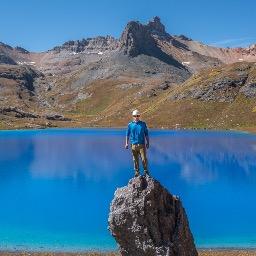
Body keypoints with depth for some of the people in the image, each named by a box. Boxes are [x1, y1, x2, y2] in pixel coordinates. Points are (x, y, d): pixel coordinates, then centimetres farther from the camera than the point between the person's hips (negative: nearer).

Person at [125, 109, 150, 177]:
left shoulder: (143, 124, 5)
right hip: (133, 145, 1)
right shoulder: (130, 125, 5)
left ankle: (146, 171, 10)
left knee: (144, 158, -4)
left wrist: (147, 142, 7)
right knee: (135, 159, 7)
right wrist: (126, 143, 2)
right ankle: (136, 172, 17)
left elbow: (146, 134, 10)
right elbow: (127, 135, 9)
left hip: (142, 144, -1)